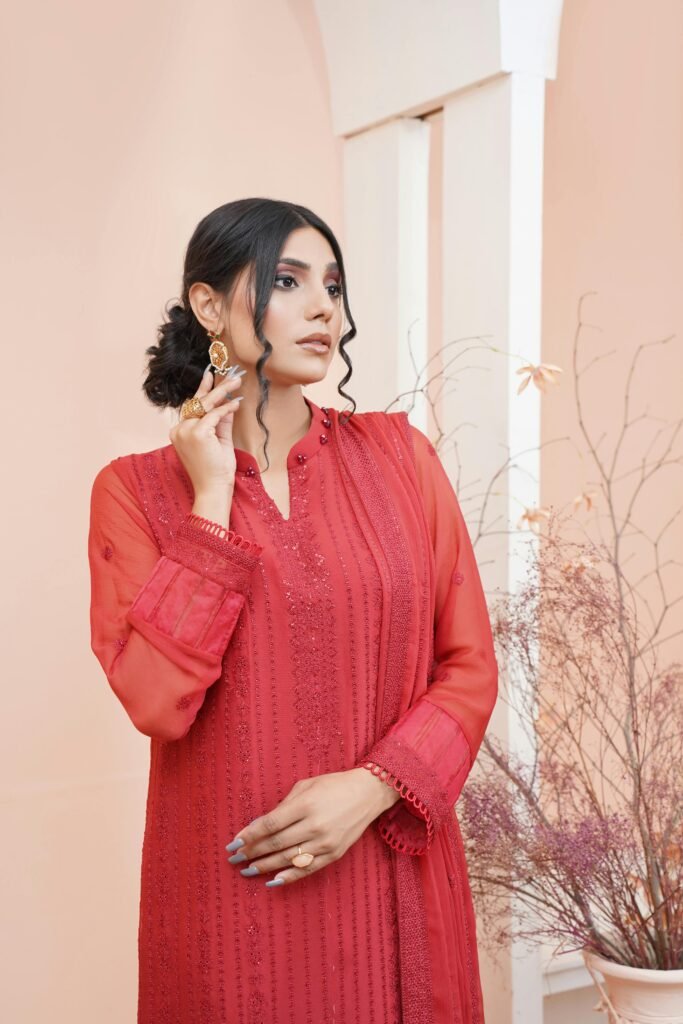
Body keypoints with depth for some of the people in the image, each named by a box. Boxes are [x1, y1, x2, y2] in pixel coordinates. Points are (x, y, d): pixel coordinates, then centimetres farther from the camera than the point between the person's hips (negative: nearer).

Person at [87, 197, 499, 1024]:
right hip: (228, 889, -1)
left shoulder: (398, 455, 1)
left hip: (390, 877, 2)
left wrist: (371, 787, -14)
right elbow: (156, 700, -16)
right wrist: (211, 501, -14)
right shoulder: (137, 488, -3)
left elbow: (469, 666, 0)